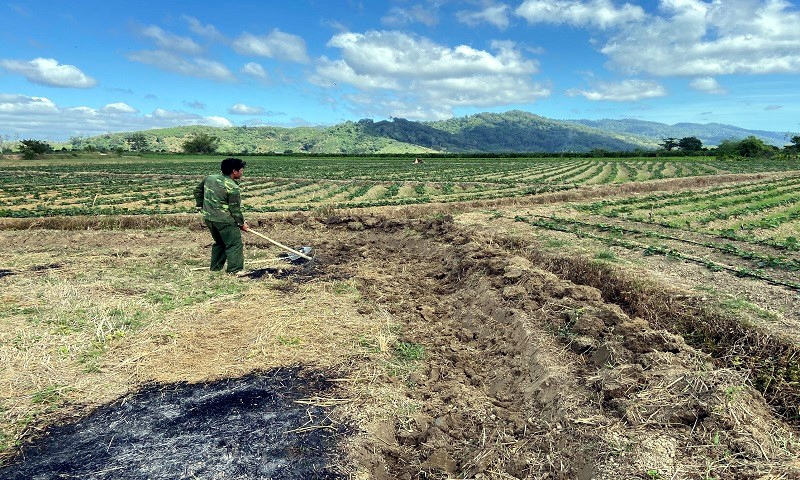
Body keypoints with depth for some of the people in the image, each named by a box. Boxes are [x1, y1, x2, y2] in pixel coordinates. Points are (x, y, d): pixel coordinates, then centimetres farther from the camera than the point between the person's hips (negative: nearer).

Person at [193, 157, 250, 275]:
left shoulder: (210, 178, 7)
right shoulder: (233, 188, -16)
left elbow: (197, 190, 20)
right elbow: (235, 209, -11)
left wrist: (200, 206, 26)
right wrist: (242, 223, 1)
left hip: (208, 217, 8)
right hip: (224, 220, -8)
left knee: (219, 242, 23)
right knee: (235, 244, -1)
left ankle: (216, 267, 29)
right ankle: (235, 269, -3)